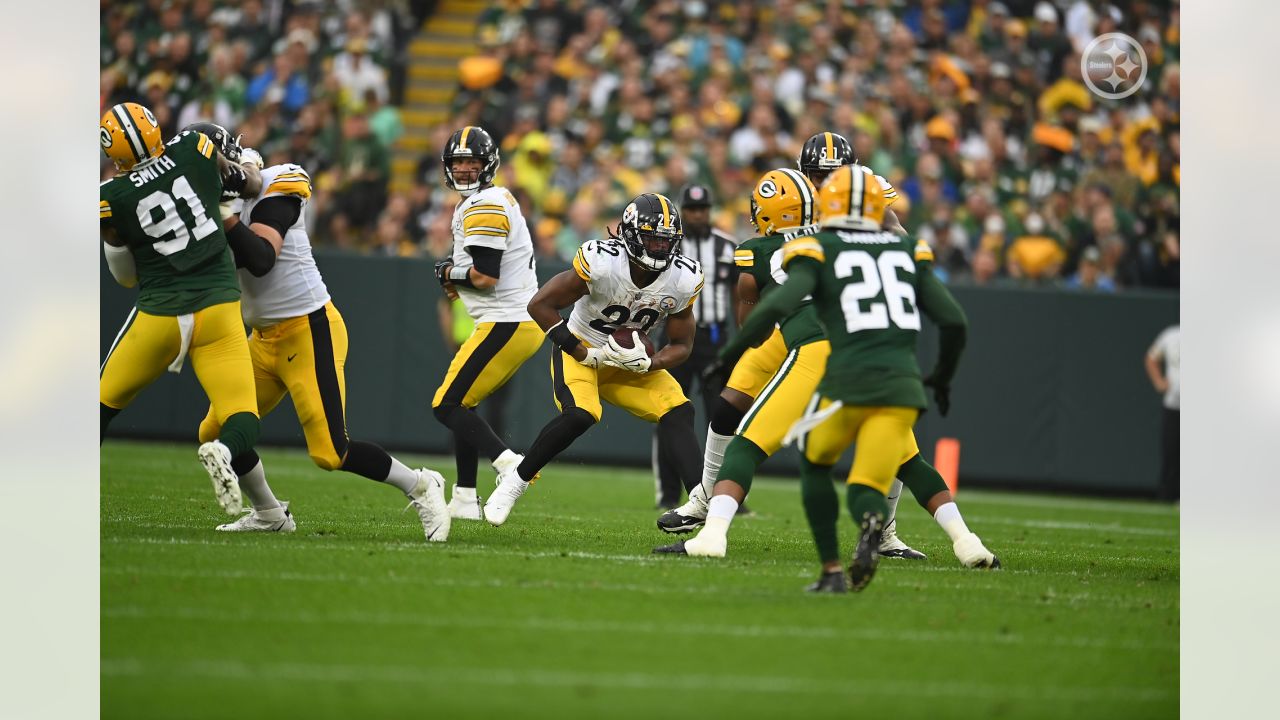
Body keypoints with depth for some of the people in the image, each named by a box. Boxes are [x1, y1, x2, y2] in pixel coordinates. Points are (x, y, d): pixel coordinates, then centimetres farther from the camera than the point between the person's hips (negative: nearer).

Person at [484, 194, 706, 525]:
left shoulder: (683, 280, -14)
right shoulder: (600, 262, -28)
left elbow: (681, 345, -1)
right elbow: (540, 305, -20)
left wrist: (648, 364, -22)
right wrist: (585, 353, -20)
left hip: (630, 360, 5)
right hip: (581, 349, -5)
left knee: (678, 412, -15)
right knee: (580, 414, -30)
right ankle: (515, 480, -11)